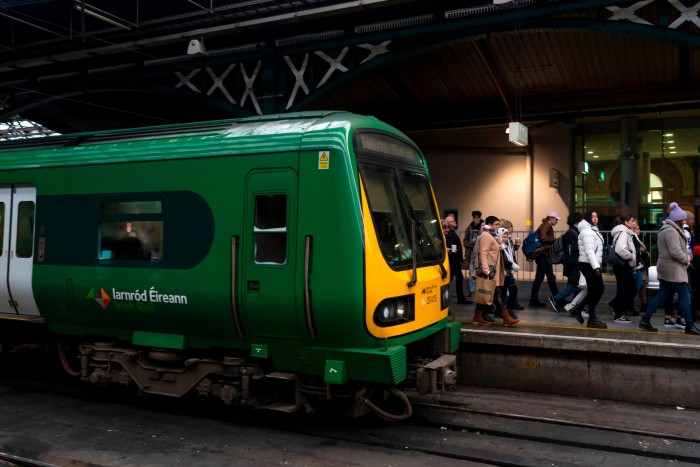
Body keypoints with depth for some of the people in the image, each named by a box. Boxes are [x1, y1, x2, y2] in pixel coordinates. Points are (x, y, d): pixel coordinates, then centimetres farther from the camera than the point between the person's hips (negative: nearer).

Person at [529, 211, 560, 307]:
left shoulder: (547, 226, 20)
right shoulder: (545, 226, -11)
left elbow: (546, 239, 14)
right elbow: (543, 238, -26)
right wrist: (555, 240, -16)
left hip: (542, 254, 10)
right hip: (543, 254, -10)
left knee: (539, 278, 9)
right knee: (551, 277, -3)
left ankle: (534, 300, 10)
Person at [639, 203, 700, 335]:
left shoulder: (667, 230, 18)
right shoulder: (671, 231, -17)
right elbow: (675, 252, -24)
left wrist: (687, 256, 5)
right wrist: (686, 260, -8)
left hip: (666, 268, 10)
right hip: (673, 269, -10)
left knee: (662, 295, 10)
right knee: (685, 295, -3)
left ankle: (645, 320, 8)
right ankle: (689, 326, 3)